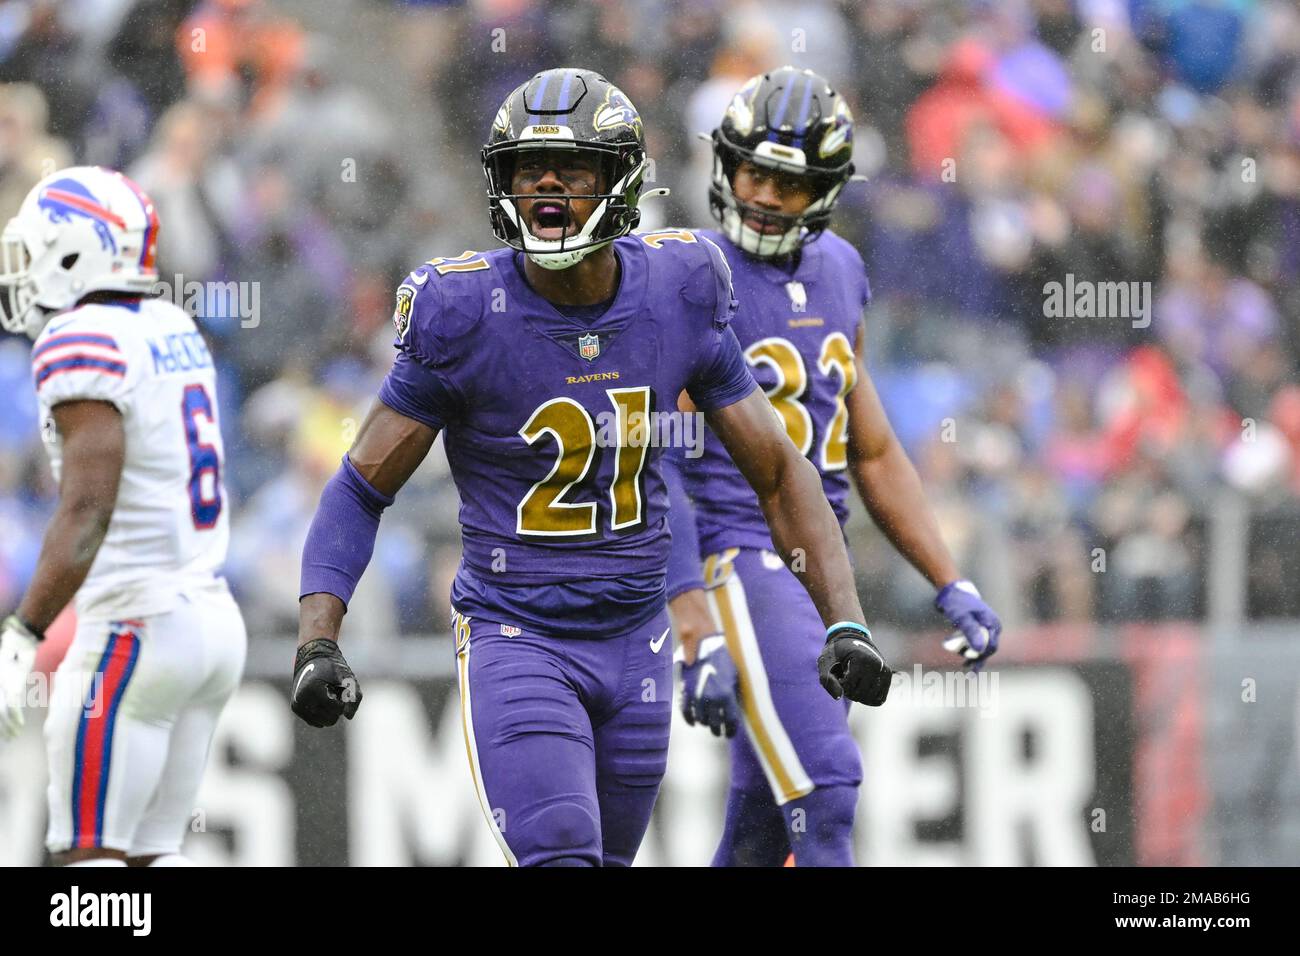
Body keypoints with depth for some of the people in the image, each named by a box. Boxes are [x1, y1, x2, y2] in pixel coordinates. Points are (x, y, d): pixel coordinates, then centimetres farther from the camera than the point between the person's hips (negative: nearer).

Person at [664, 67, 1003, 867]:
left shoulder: (837, 274, 12)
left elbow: (874, 454, 20)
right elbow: (656, 471, -15)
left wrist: (952, 586, 14)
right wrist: (699, 638, -22)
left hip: (819, 563, 7)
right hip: (737, 562, -7)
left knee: (764, 827, 10)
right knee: (825, 790, -18)